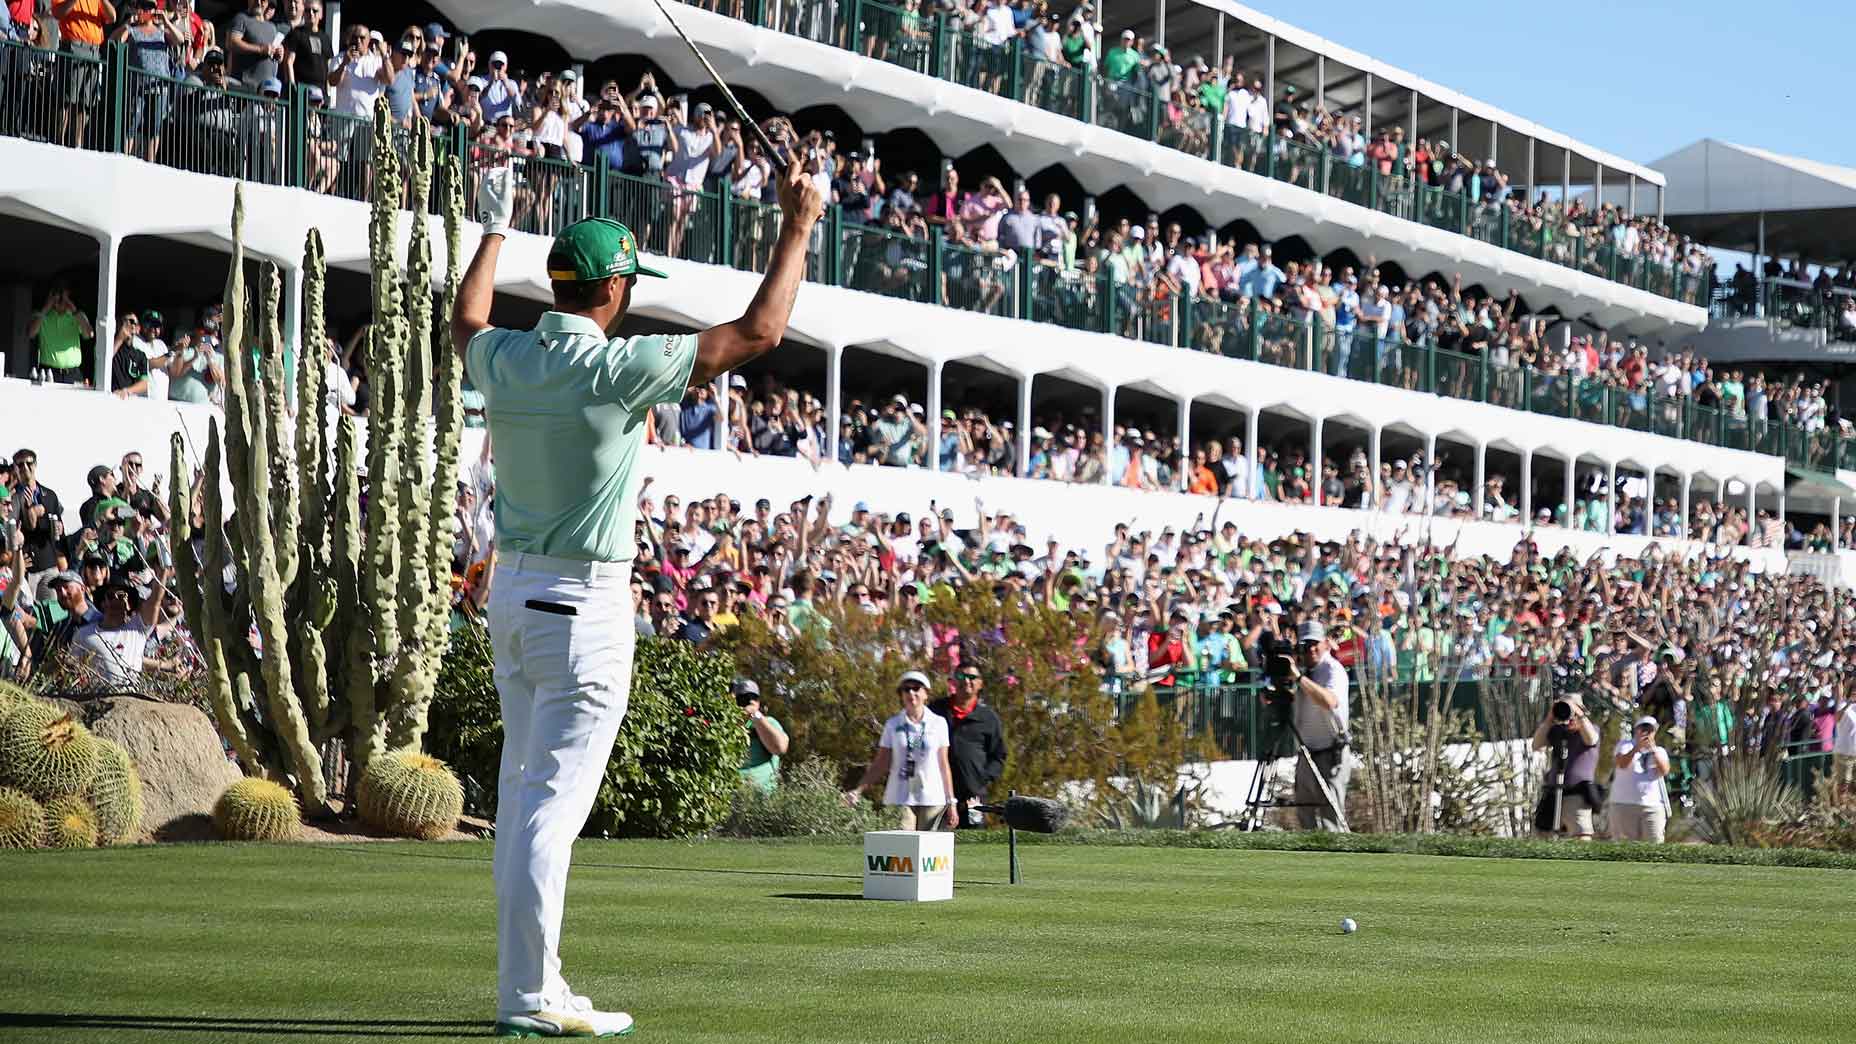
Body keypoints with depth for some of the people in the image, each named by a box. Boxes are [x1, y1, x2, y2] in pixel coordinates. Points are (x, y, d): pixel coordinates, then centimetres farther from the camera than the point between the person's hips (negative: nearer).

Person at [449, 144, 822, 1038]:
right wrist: (797, 228, -2)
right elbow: (757, 333, -13)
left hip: (511, 592, 8)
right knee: (555, 795, -8)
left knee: (523, 785, 13)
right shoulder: (617, 368, -17)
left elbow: (466, 323, 29)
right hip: (583, 599, -8)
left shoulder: (504, 359, 2)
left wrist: (493, 231, 42)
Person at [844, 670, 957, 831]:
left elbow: (943, 765, 8)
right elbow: (881, 765, 6)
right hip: (900, 799, 0)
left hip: (932, 799, 0)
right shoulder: (893, 724, 5)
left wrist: (951, 802, 6)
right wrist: (858, 790, -4)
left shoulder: (938, 723, 5)